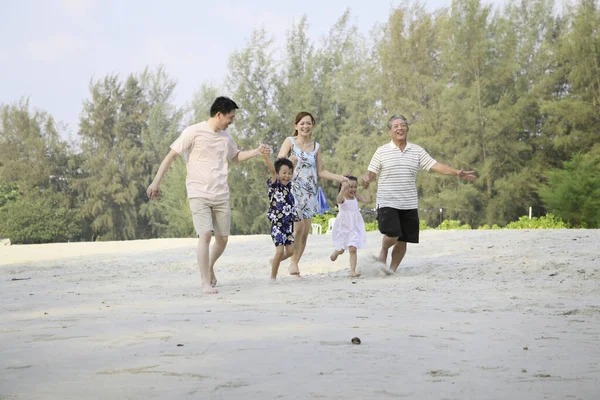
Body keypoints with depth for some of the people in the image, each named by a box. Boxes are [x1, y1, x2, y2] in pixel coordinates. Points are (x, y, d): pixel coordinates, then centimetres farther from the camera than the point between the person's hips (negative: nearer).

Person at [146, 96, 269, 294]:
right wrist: (156, 182, -9)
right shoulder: (194, 132, -8)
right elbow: (171, 156, -5)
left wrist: (255, 152, 13)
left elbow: (235, 157, 30)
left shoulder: (226, 136, 11)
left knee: (222, 239, 7)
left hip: (221, 195, 6)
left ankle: (210, 267, 36)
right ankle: (205, 283, -10)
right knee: (205, 235, -17)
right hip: (199, 194, -6)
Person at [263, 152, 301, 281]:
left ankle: (274, 261, 33)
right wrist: (266, 156, -43)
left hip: (288, 223, 7)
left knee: (290, 251, 5)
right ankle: (273, 277, 3)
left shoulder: (288, 185, 8)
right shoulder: (275, 185, -9)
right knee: (280, 250, -11)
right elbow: (272, 170, -26)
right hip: (277, 223, -7)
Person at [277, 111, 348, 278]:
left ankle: (294, 265, 9)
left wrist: (340, 178, 7)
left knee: (305, 233, 1)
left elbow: (320, 172, 16)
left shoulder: (316, 146, 12)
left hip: (309, 194, 5)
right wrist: (288, 162, -31)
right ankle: (293, 263, -3)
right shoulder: (290, 142, 0)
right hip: (293, 191, -5)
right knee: (299, 228, -17)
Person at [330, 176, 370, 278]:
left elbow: (367, 199, -7)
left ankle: (352, 271, -8)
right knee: (341, 249, 13)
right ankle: (336, 252, 50)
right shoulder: (342, 198, -14)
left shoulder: (356, 197, 2)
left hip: (354, 228, 2)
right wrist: (343, 188, -51)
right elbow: (339, 199, -38)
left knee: (352, 249, -10)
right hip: (343, 227, -2)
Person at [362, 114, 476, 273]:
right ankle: (383, 251, 13)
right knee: (392, 234, -19)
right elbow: (371, 173, -1)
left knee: (403, 241, 4)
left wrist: (457, 172, -8)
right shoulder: (382, 152, 0)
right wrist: (366, 179, -24)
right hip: (387, 203, -3)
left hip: (409, 205, 3)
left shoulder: (417, 151, 7)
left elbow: (435, 166, 3)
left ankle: (392, 270, 20)